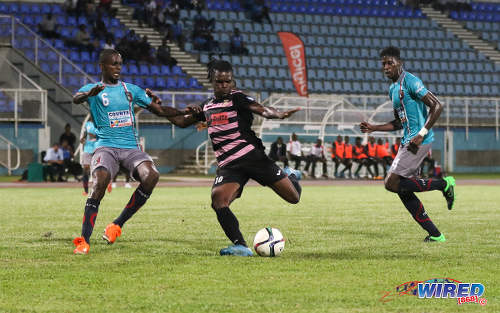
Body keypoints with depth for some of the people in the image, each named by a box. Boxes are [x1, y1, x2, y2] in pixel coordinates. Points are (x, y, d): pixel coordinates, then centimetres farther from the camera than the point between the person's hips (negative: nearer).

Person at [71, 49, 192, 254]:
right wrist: (90, 93, -40)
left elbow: (159, 110, 22)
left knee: (151, 176, -26)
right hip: (106, 146, -3)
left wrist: (184, 112, 6)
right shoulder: (93, 89, 8)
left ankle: (118, 224, -12)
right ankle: (84, 241, -24)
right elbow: (76, 98, -16)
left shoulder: (131, 89, 19)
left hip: (131, 147, 3)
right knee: (100, 182, -30)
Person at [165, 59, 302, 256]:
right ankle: (241, 247, -27)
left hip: (252, 156, -4)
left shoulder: (238, 98, -2)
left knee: (293, 197, -3)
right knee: (218, 201, -26)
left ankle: (291, 176, 35)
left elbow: (262, 110, -20)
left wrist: (279, 115, -42)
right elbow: (182, 122, 31)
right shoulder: (207, 106, 16)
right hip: (228, 166, 4)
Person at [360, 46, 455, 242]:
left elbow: (437, 106, -17)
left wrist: (422, 134, -22)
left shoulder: (410, 82, -11)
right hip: (408, 141, 10)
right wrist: (373, 128, 17)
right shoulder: (393, 89, 19)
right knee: (403, 191, 5)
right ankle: (435, 235, 9)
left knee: (392, 183, -14)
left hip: (418, 141, -10)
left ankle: (444, 184, -5)